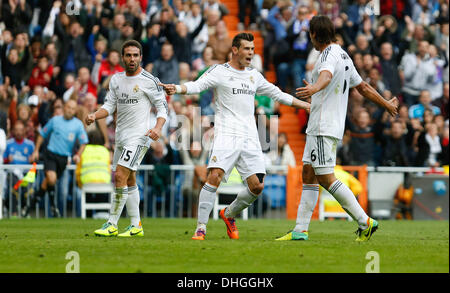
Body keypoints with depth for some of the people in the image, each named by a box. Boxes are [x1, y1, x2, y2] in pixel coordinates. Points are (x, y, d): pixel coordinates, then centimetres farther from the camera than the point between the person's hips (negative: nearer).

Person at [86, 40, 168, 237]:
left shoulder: (149, 80, -7)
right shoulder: (116, 79, 11)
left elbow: (162, 106, -4)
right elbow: (110, 106, 12)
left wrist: (158, 128, -20)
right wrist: (94, 115, -7)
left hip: (139, 136, -7)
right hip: (121, 137, 7)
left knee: (120, 176, -16)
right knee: (129, 181, 12)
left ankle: (112, 225, -13)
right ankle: (136, 226, 20)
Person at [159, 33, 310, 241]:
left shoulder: (254, 76, 18)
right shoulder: (219, 72, 2)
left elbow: (277, 94, 29)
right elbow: (197, 85, -12)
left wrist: (306, 105, 31)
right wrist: (177, 89, -32)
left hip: (250, 138, 5)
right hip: (226, 135, -5)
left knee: (257, 186, -3)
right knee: (215, 177, -22)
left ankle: (229, 214, 23)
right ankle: (201, 228, -15)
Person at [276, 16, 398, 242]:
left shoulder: (329, 54, -12)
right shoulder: (343, 56, 19)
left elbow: (327, 75, -36)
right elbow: (363, 87, 26)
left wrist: (315, 88, -57)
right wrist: (387, 104, 40)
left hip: (324, 128, -10)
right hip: (319, 128, 10)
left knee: (326, 178, -11)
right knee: (309, 174, 8)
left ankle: (365, 222, -10)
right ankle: (300, 230, 7)